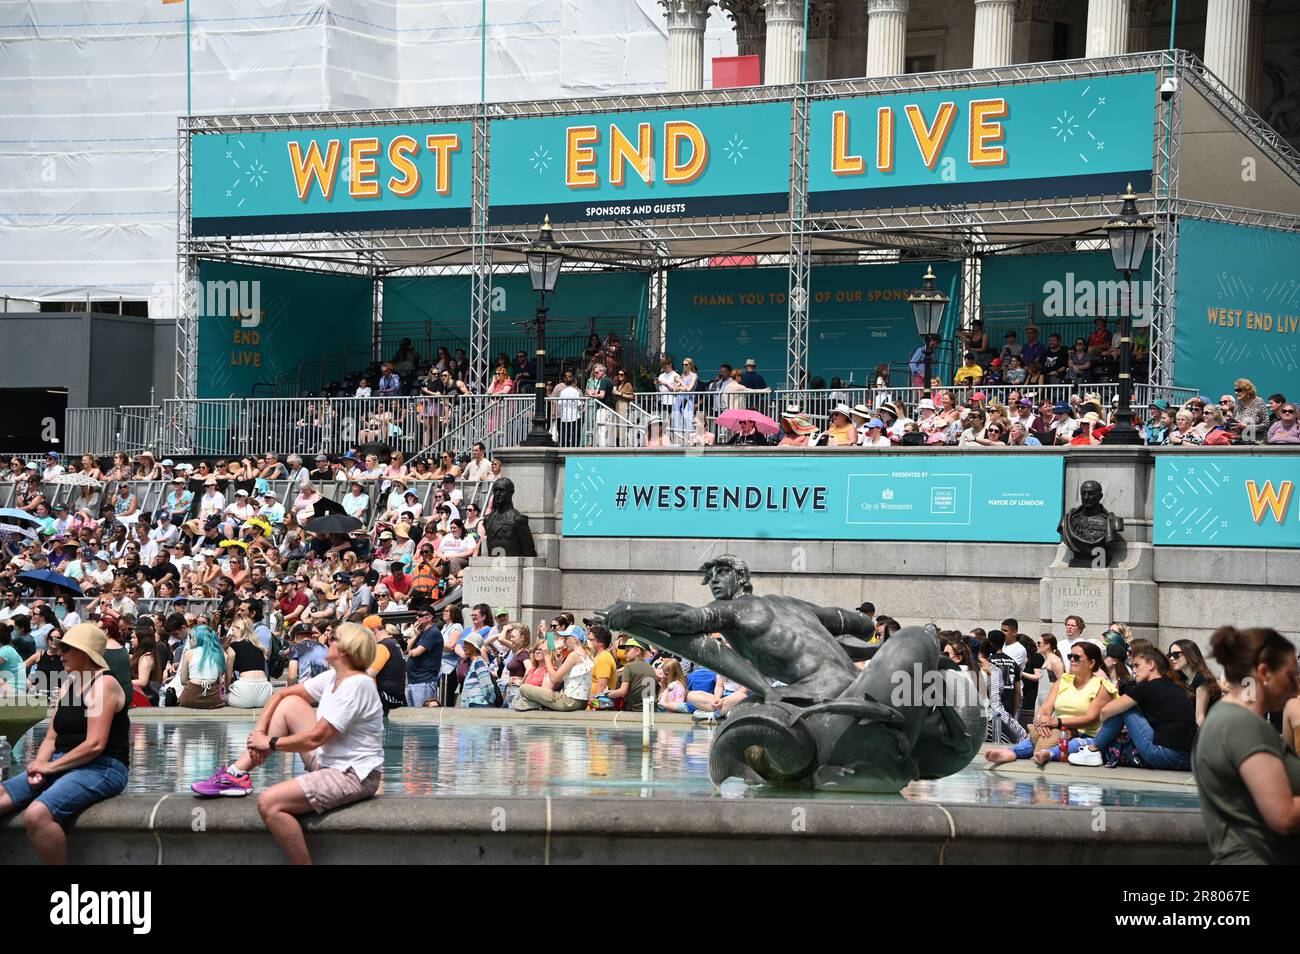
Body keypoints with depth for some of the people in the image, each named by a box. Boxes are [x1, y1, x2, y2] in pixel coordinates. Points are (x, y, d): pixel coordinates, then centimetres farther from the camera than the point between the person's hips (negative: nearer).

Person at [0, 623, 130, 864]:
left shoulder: (103, 684, -10)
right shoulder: (68, 685, 17)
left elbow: (95, 744, -19)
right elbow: (51, 738, 15)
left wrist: (50, 766, -14)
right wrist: (39, 764, -6)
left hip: (102, 769, -9)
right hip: (63, 766, 9)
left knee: (37, 814, -33)